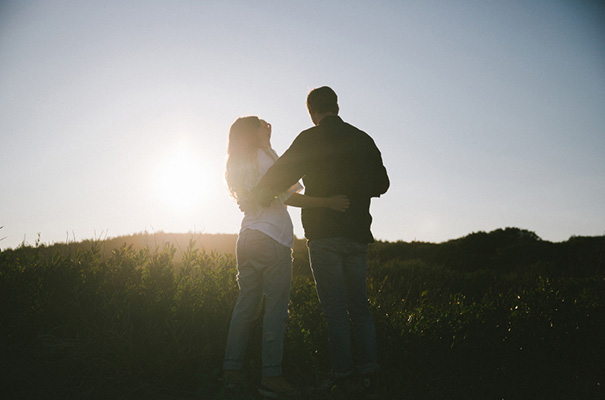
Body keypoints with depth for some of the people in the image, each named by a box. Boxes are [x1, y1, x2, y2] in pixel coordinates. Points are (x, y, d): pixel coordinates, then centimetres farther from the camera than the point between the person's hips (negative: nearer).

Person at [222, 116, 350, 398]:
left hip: (247, 237, 8)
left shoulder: (235, 165, 20)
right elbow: (288, 196, -14)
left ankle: (232, 370, 11)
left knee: (245, 304, 9)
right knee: (276, 308, -6)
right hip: (272, 238, -8)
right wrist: (327, 202, -16)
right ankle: (271, 376, -6)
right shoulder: (263, 156, -4)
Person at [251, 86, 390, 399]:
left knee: (334, 306, 0)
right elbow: (381, 183, 16)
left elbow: (282, 172, -10)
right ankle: (368, 372, 5)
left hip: (325, 234, -4)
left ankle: (342, 373, 1)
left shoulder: (310, 139, -3)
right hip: (358, 234, 4)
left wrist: (255, 198, 3)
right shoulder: (363, 139, 11)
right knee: (358, 304, 10)